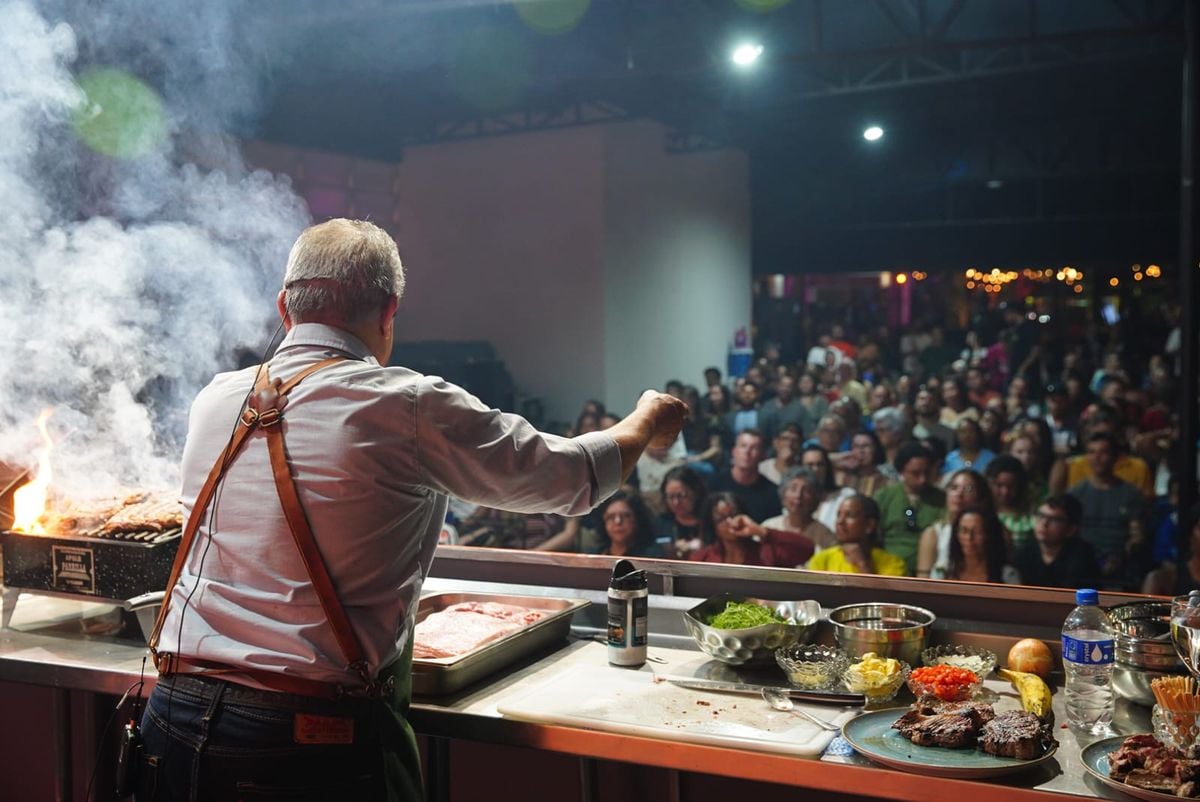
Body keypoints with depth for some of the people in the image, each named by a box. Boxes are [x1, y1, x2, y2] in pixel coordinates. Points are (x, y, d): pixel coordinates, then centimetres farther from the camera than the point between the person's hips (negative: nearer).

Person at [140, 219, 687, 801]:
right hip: (321, 732, -4)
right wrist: (649, 422, 21)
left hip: (180, 714, 5)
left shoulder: (212, 401, 4)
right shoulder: (411, 408, -10)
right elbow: (574, 476, 1)